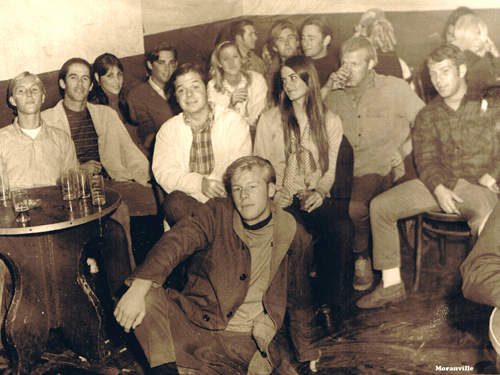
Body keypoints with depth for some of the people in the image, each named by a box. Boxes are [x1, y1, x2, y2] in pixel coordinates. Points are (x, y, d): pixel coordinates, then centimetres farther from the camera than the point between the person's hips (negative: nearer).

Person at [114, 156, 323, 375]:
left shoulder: (295, 239, 3)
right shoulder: (217, 214, -2)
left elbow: (299, 301, 17)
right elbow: (175, 241, -20)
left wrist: (308, 352, 23)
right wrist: (138, 289, -36)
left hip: (248, 344, 2)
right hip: (196, 325, -1)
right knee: (147, 297, -24)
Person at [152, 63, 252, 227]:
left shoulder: (234, 121, 7)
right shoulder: (169, 129, 12)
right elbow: (163, 172, -4)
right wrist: (200, 183, -20)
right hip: (188, 200, 2)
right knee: (174, 201, -32)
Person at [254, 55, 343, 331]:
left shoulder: (331, 122, 15)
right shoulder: (269, 120, 12)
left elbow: (330, 169, 13)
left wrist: (320, 191, -8)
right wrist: (273, 192, -9)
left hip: (314, 197, 1)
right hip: (282, 198, -1)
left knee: (328, 230, -34)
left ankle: (328, 302, -20)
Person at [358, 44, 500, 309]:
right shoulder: (427, 116, 15)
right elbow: (426, 159, 5)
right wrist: (439, 189, -13)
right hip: (438, 184, 4)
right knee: (380, 205, -12)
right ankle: (391, 284, -7)